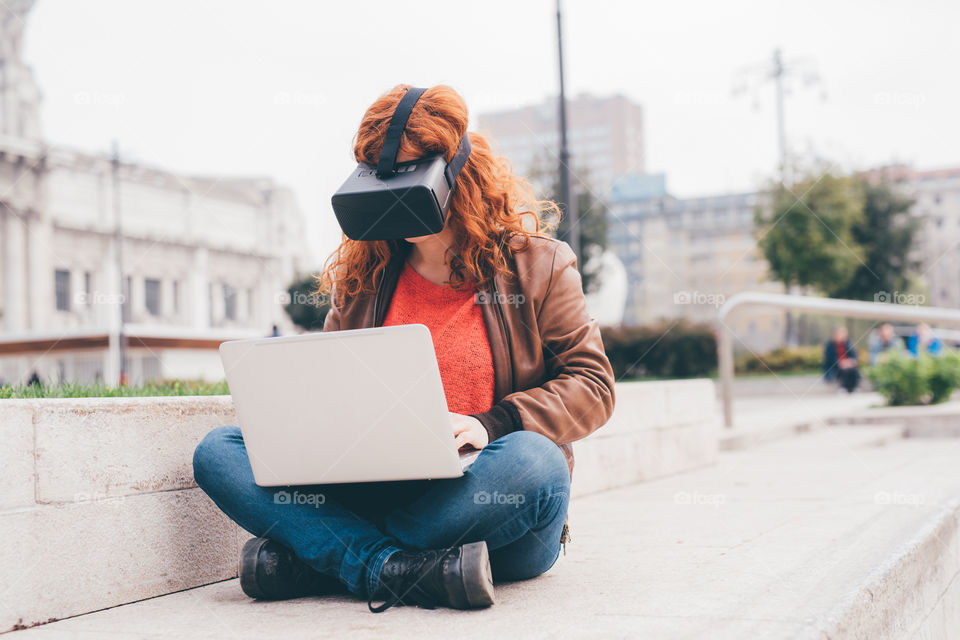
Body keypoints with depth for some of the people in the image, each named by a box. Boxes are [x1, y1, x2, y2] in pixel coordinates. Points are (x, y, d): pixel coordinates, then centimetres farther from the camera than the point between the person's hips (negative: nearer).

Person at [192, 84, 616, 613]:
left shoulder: (537, 263, 4)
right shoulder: (361, 276, 14)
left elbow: (591, 383, 0)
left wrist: (491, 424, -15)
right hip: (376, 492, 3)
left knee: (532, 461, -38)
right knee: (217, 451, -13)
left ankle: (313, 555, -24)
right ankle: (406, 570, -32)